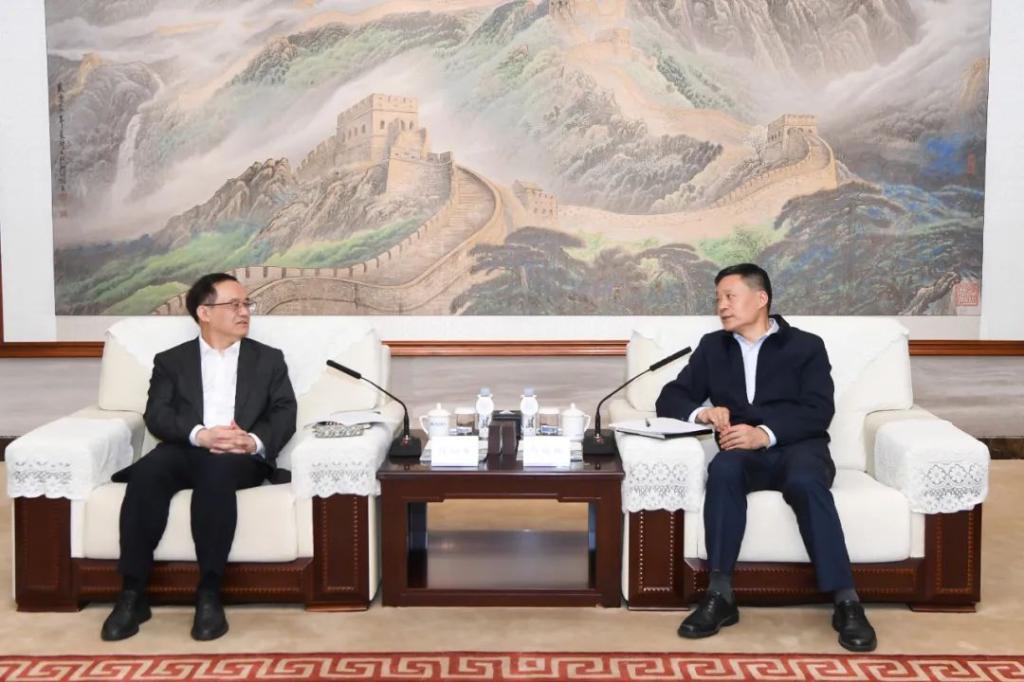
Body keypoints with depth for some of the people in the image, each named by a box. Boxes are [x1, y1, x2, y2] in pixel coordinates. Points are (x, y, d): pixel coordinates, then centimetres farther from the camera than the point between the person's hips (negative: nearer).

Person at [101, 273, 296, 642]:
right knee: (149, 470, -33)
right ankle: (132, 593, -26)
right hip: (186, 451, 1)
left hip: (241, 458, -1)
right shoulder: (171, 360, 19)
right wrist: (200, 435, -18)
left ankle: (209, 594, -32)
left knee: (216, 469, -37)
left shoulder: (269, 359, 20)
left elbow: (284, 414, 6)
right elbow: (157, 416, 3)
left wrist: (254, 441, -16)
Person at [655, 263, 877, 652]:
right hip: (744, 453, 2)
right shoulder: (712, 347, 19)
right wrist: (701, 412, -11)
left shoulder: (806, 346, 9)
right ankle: (720, 595, -33)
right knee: (723, 470, -34)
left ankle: (846, 603, -32)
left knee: (805, 482, -36)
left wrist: (766, 433, -23)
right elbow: (669, 399, 13)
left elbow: (818, 412, -5)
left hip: (796, 448, -1)